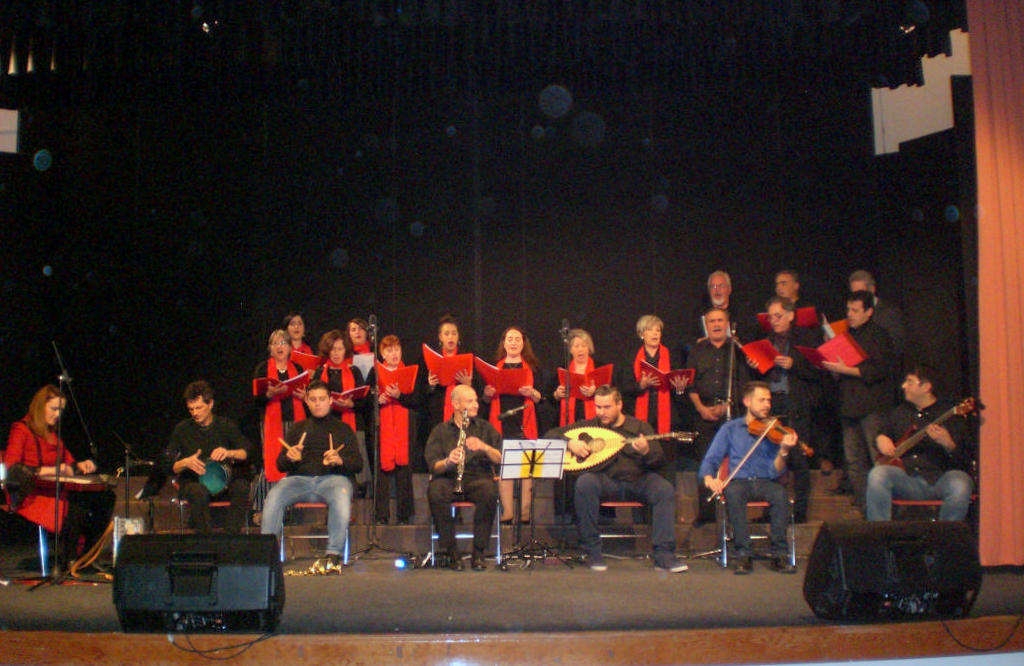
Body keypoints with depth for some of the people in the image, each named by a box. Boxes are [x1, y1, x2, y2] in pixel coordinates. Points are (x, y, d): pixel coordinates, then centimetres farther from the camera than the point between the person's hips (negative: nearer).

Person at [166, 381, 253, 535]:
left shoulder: (226, 425, 6)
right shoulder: (182, 429, 3)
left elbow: (247, 452, -5)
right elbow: (170, 467, 1)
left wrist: (229, 453, -26)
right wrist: (186, 463, -21)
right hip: (192, 481, -1)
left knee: (241, 487, -31)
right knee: (199, 492, -37)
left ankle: (231, 535, -25)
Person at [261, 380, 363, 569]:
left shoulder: (343, 429, 19)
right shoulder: (299, 429, 25)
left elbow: (358, 463, 8)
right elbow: (280, 465, 19)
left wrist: (340, 460, -14)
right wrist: (289, 458, -6)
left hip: (333, 477, -2)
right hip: (300, 478, 2)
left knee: (341, 497, -37)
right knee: (274, 496, -29)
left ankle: (334, 554, -34)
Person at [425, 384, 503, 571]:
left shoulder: (485, 428, 15)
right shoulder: (440, 431, 11)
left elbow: (500, 459, 2)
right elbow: (433, 466, -1)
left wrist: (483, 447, -17)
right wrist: (447, 462, -22)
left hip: (478, 478, 0)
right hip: (448, 479, 0)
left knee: (489, 491, -34)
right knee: (435, 491, -34)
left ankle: (479, 552, -22)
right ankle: (451, 552, -22)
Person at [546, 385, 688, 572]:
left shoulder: (640, 427, 9)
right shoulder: (590, 425, 10)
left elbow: (659, 462, 2)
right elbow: (551, 435, 10)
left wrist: (646, 452, -21)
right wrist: (570, 443, -10)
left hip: (637, 480, 0)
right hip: (605, 480, 0)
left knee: (665, 490, -28)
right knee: (585, 482, -33)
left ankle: (664, 555, -23)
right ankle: (592, 551, -22)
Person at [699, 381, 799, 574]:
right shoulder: (730, 429, 9)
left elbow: (775, 472, -4)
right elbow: (710, 460, 5)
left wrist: (783, 451, -23)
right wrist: (709, 478, -17)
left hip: (765, 482, 1)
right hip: (739, 481, 0)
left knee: (780, 494, -33)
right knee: (733, 494, -35)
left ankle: (779, 555, -24)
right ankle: (743, 555, -29)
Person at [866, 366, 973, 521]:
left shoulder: (949, 412, 3)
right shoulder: (899, 413, 19)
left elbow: (963, 460, -3)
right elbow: (881, 434, 33)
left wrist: (948, 444, -25)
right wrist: (880, 439, 9)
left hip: (940, 479, -3)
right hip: (908, 481, 3)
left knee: (960, 486, -35)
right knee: (877, 474, -27)